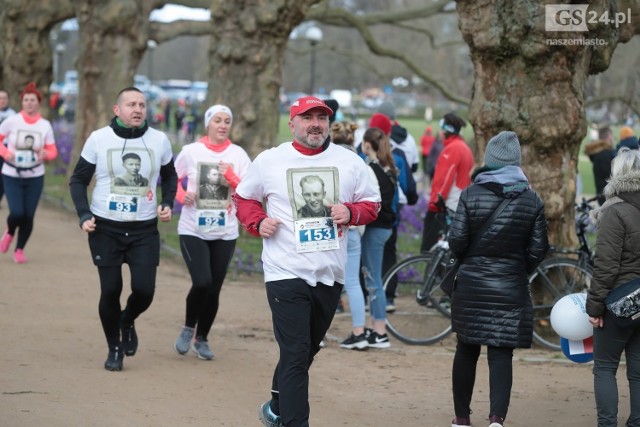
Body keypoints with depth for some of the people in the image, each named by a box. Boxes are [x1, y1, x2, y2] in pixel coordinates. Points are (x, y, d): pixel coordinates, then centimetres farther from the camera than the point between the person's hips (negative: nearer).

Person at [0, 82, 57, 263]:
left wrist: (45, 154, -20)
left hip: (35, 177, 2)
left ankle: (20, 249, 22)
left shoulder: (45, 125, -2)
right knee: (17, 213, -15)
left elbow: (53, 151, 3)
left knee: (29, 216, 1)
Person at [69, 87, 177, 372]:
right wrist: (84, 215, -9)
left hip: (145, 230, 1)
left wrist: (167, 204, 2)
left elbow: (169, 176, 19)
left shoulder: (159, 140, 1)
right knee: (110, 290, -1)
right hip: (105, 229, -1)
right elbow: (78, 180, 4)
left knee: (144, 290, -7)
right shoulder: (99, 139, -4)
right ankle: (114, 349, 21)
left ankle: (127, 321, 28)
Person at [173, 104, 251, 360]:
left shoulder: (238, 155, 1)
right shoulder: (191, 151, -2)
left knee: (214, 289, 5)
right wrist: (181, 196, -8)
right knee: (202, 283, -17)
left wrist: (230, 175, -18)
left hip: (225, 233, 2)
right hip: (193, 230, -2)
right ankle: (188, 328, 10)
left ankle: (202, 339, 25)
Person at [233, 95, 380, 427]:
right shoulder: (268, 161, 0)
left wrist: (350, 212, -10)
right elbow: (244, 197, 13)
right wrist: (257, 222, -6)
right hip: (286, 273, -4)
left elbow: (372, 203, 11)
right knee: (296, 353, -12)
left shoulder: (349, 162, 5)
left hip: (330, 275, 4)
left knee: (306, 350, 18)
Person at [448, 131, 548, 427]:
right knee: (501, 354, 0)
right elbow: (538, 249, 0)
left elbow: (457, 241, -8)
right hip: (511, 290, 0)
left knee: (466, 350, 14)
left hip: (471, 286, 0)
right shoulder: (532, 200, -3)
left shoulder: (471, 194, -7)